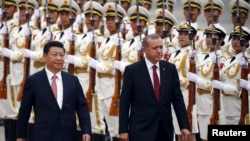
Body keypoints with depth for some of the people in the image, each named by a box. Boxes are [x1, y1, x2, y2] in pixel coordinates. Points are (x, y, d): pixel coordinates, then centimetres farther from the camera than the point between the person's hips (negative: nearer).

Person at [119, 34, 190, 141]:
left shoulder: (170, 69, 6)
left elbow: (177, 98, 8)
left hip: (165, 129, 4)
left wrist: (184, 126, 3)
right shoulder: (132, 70, -3)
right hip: (141, 130, -4)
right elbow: (124, 102, -2)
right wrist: (123, 130, -7)